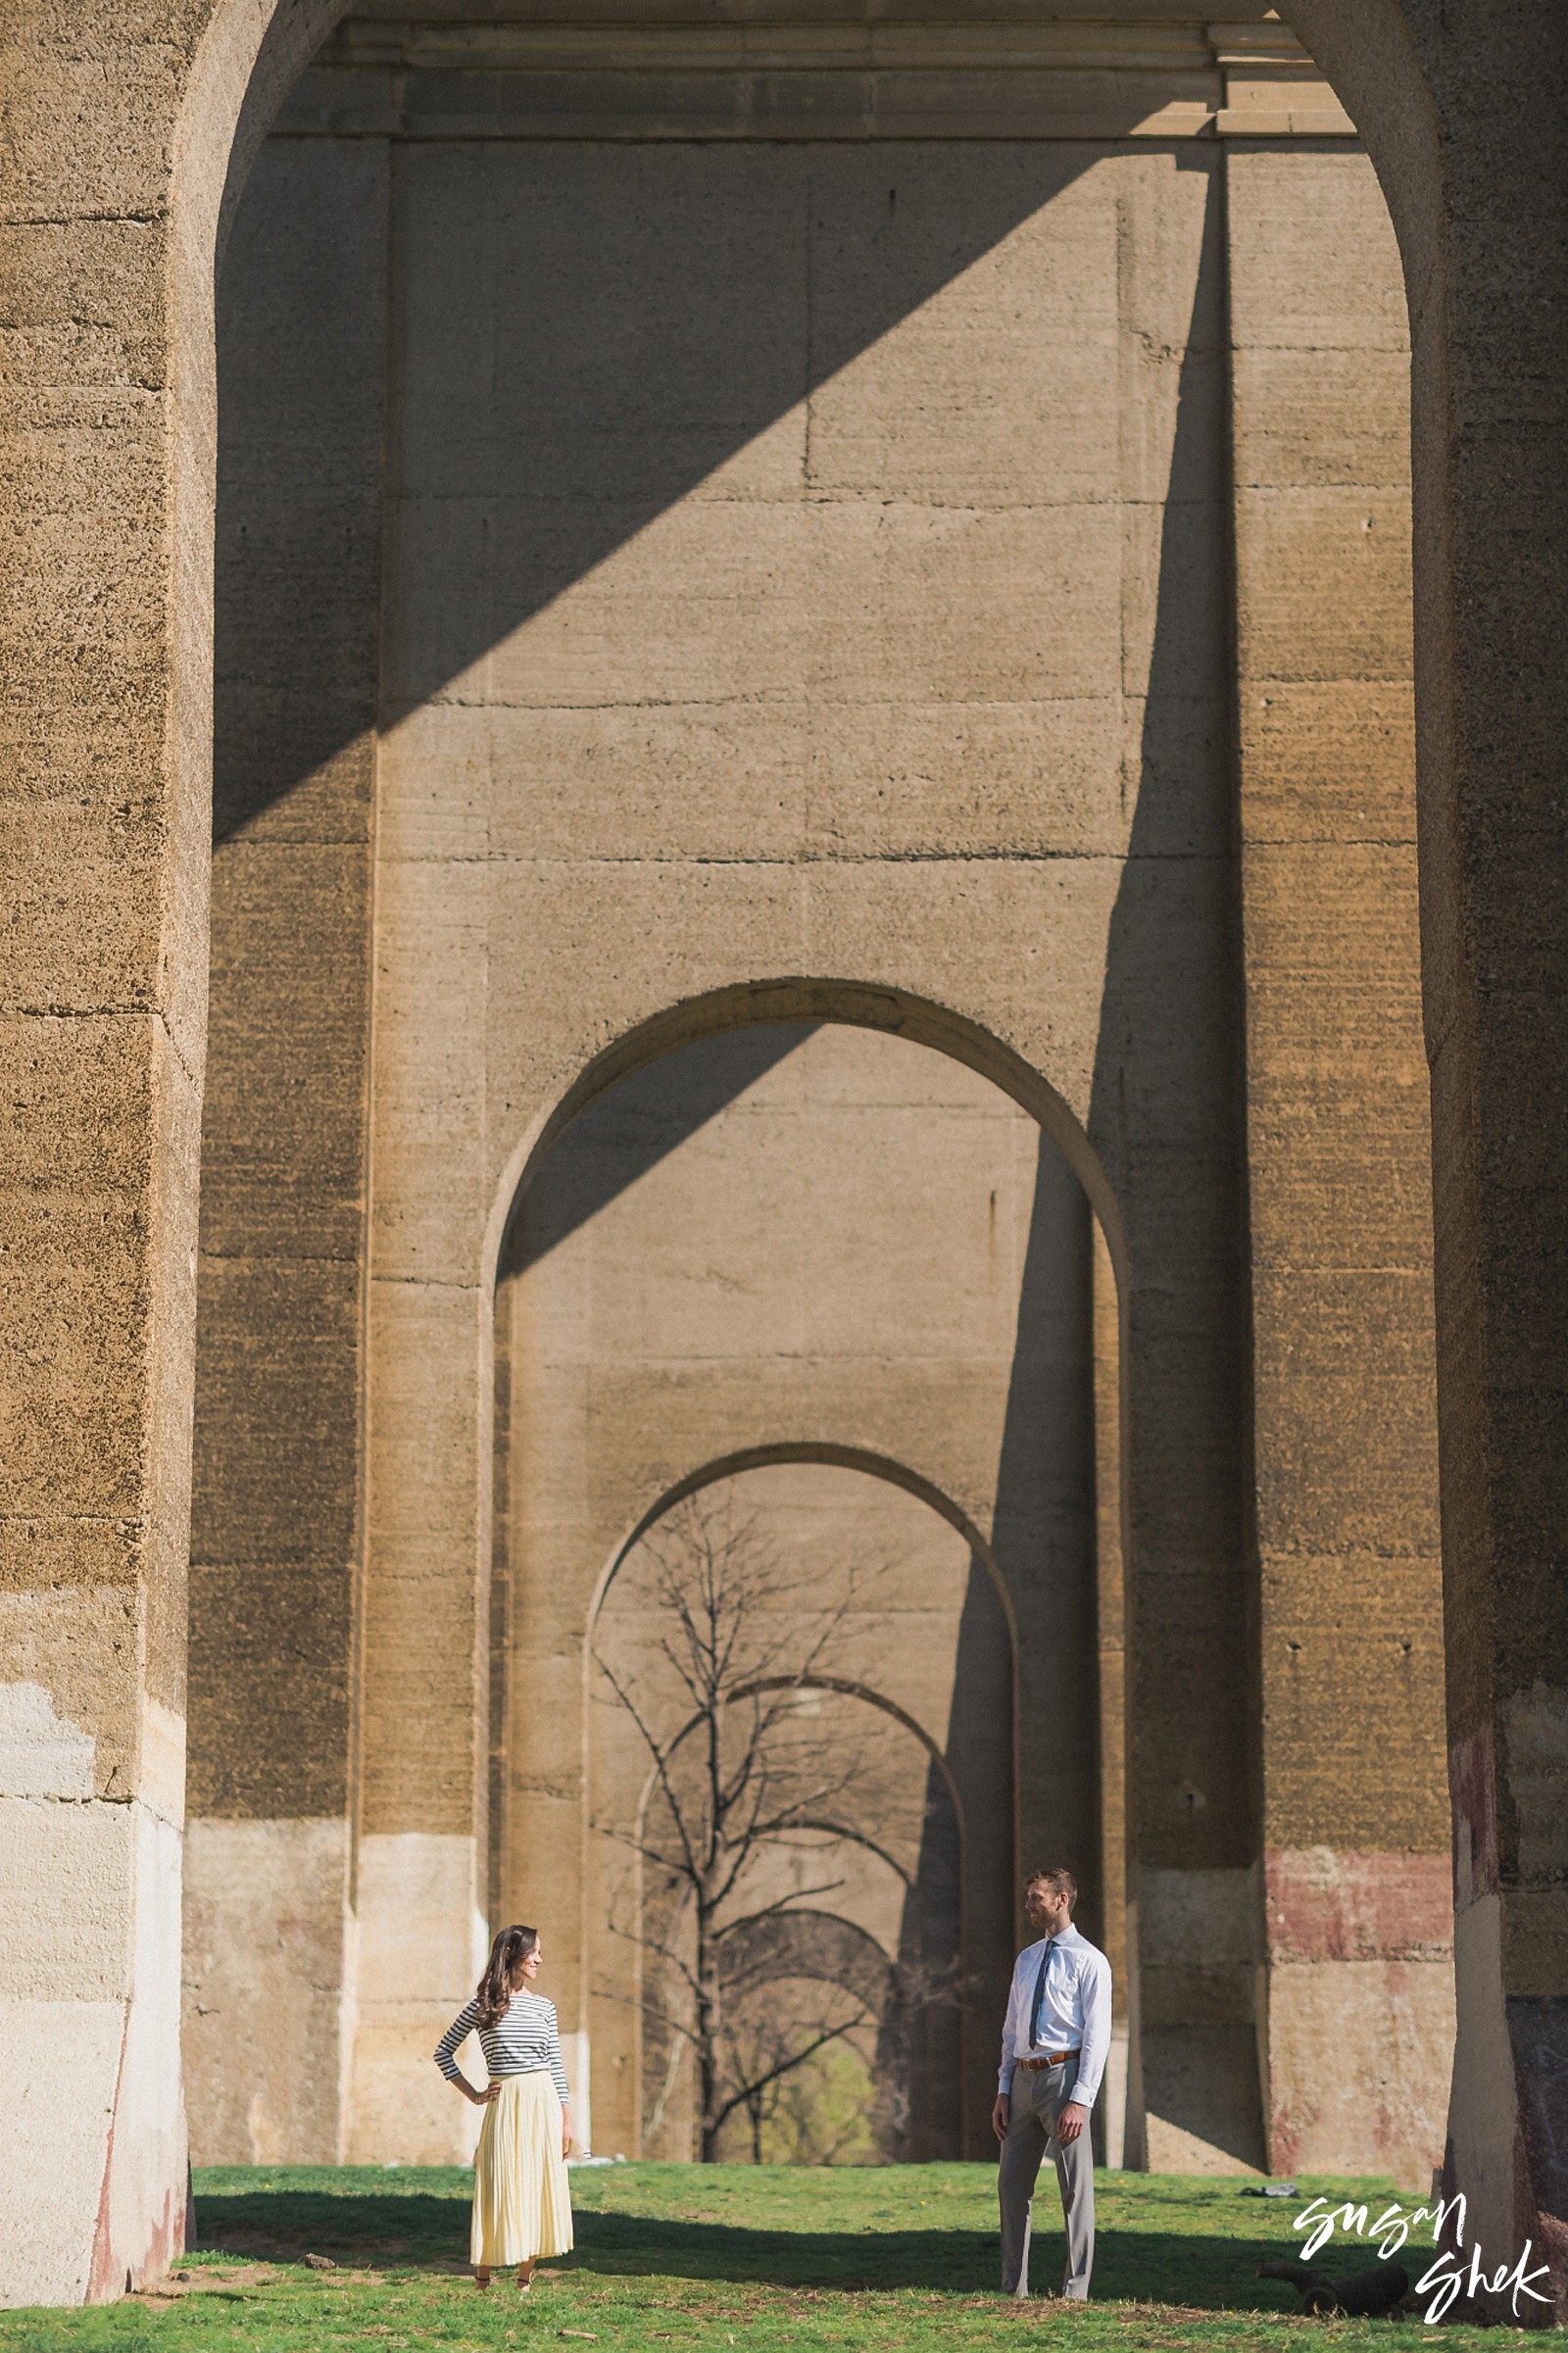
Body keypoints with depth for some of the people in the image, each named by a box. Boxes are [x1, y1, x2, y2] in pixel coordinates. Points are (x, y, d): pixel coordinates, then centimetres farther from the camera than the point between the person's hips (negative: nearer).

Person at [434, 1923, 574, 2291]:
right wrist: (474, 2095, 3)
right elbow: (443, 2051, 8)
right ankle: (482, 2279, 5)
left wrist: (566, 2121, 6)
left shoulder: (544, 2007, 9)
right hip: (506, 2105, -3)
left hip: (544, 2103, 3)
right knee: (499, 2190, -4)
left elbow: (556, 2067, 10)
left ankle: (525, 2279, 10)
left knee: (538, 2189, 2)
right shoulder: (483, 2005, 0)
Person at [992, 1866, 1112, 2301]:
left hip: (1064, 2075, -7)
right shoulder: (1026, 1960, 17)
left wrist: (1081, 2100, -18)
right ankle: (1013, 2287, 16)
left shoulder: (1089, 1960, -5)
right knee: (1012, 2186, 9)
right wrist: (1003, 2092, 10)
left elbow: (1097, 2035, -10)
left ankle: (1076, 2290, 2)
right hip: (1024, 2078, 7)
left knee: (1076, 2188, -2)